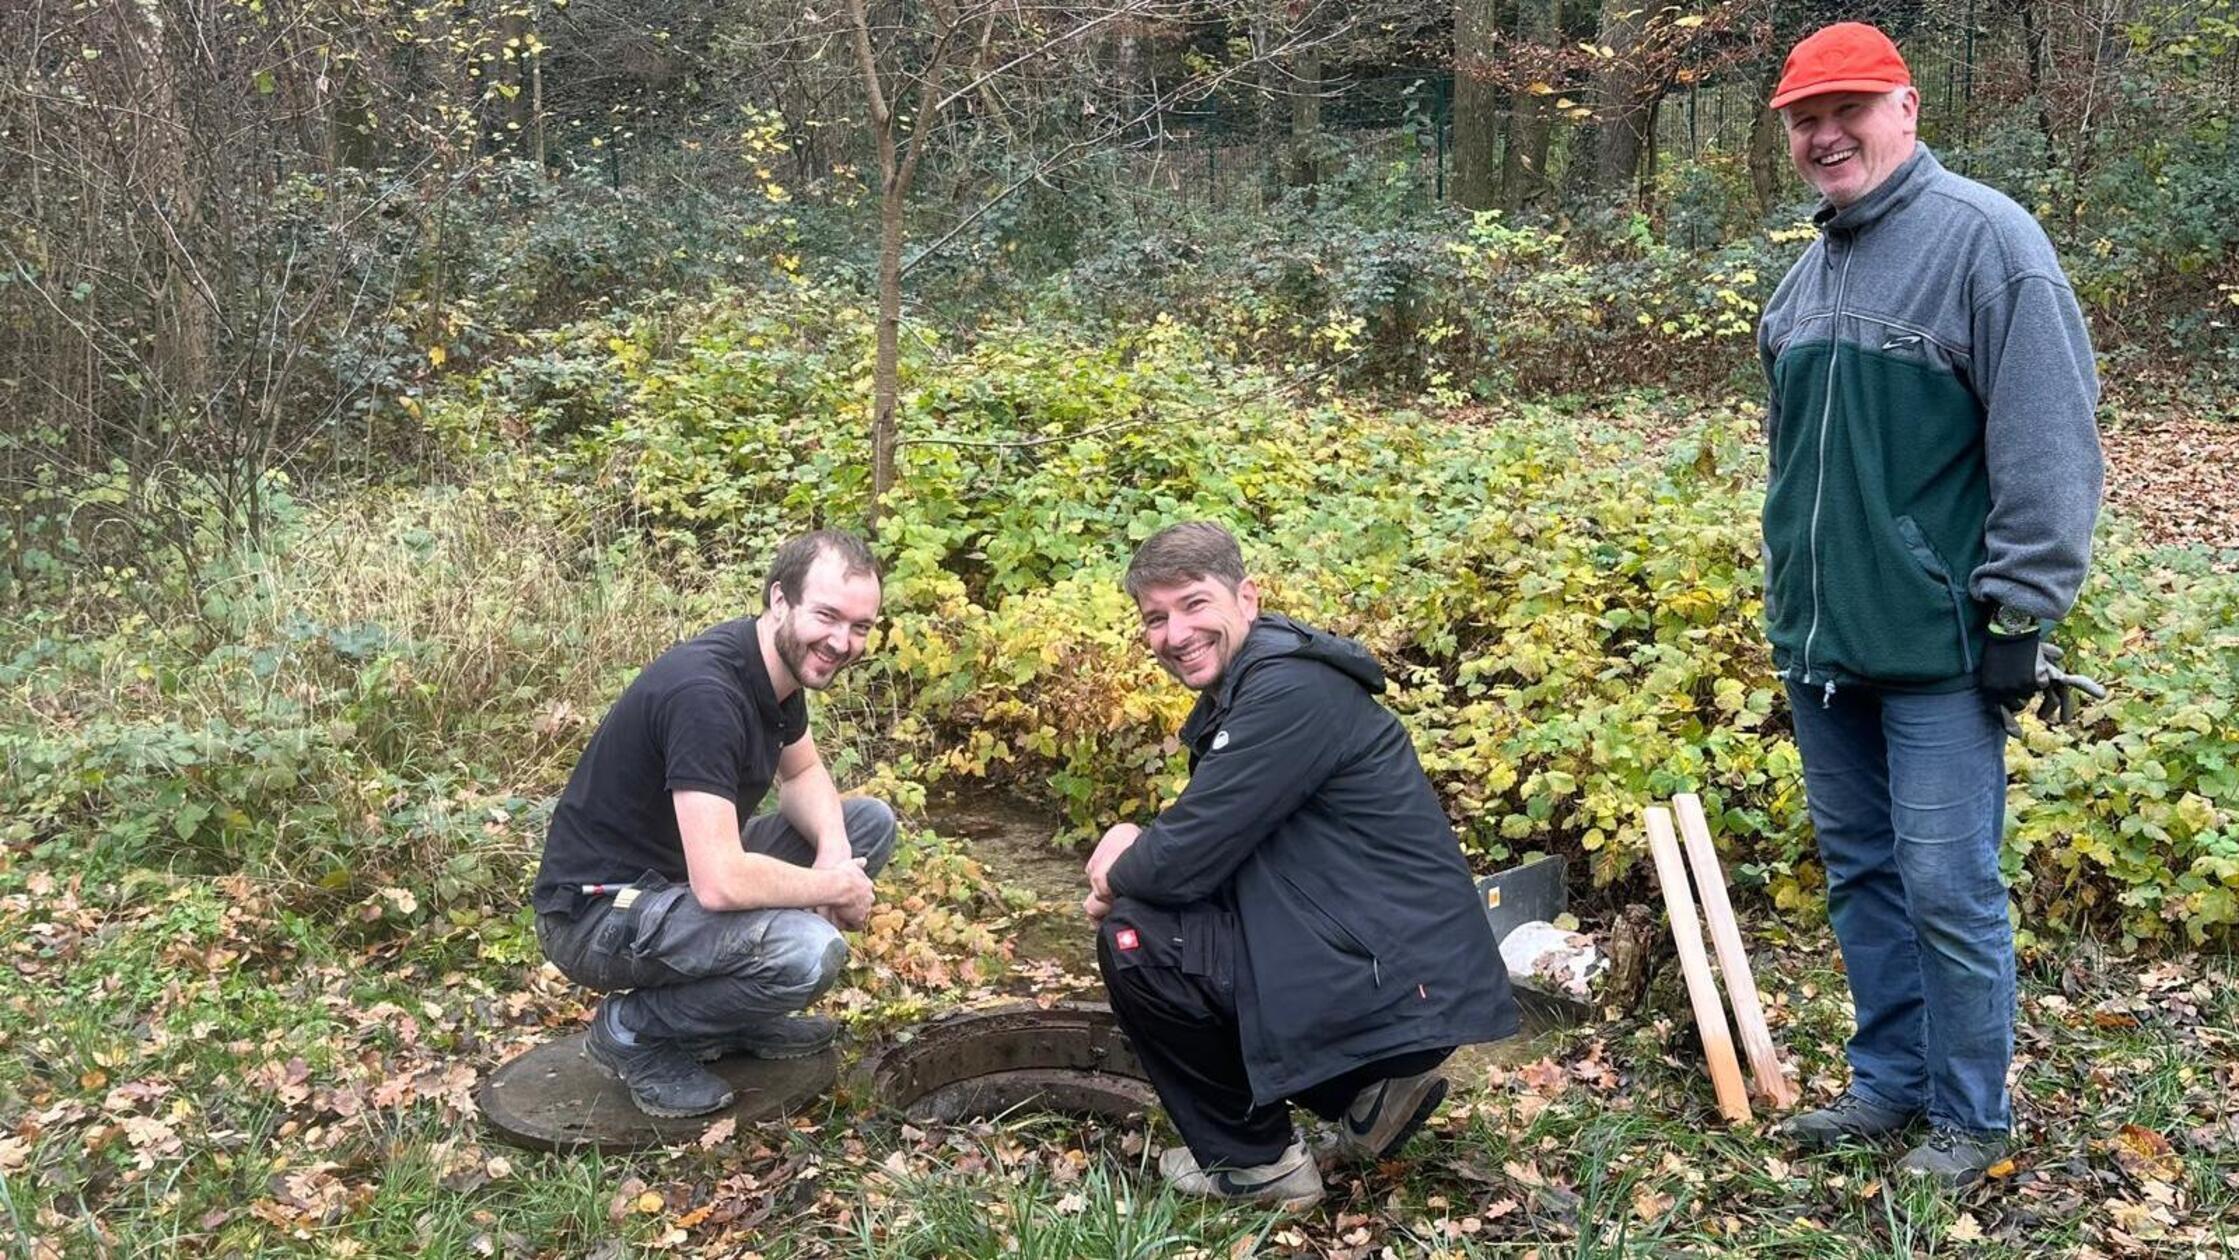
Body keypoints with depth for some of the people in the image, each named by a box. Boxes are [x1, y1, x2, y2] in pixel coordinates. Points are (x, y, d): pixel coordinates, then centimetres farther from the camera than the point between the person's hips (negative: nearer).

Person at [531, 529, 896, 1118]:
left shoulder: (782, 665, -2)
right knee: (808, 950, -31)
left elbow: (804, 773, 16)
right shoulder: (704, 692, -30)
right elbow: (720, 884, -35)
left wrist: (834, 850, -6)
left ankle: (736, 1015, 11)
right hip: (597, 910, -10)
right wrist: (835, 887, -18)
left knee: (869, 823, 8)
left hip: (681, 873, 10)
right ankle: (633, 1030, -4)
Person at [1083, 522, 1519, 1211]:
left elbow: (1188, 860, -20)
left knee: (1135, 943, -9)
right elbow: (1214, 842, 18)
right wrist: (1137, 857, -3)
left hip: (1403, 988, -10)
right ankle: (1367, 1089, 16)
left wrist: (1118, 873, 1)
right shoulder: (1235, 689, 12)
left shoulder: (1290, 691, -19)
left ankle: (1252, 1161, 6)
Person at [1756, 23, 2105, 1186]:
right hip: (1820, 643, 7)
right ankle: (1890, 1082, 29)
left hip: (1938, 645, -7)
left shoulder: (1984, 239, -10)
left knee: (1947, 886, -2)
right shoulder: (1810, 273, 13)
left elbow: (2049, 444, -14)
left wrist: (2019, 613, -16)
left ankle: (1970, 1119, 15)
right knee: (1858, 871, 15)